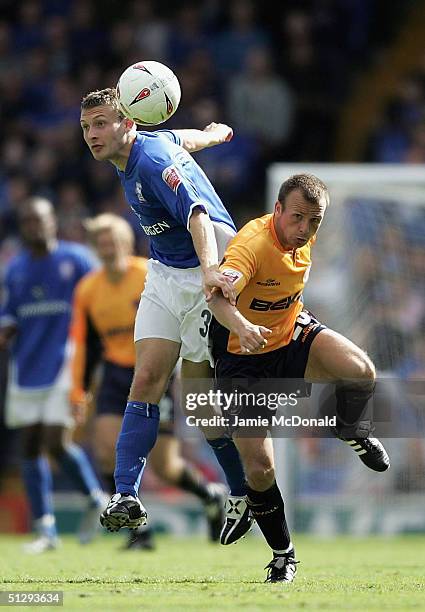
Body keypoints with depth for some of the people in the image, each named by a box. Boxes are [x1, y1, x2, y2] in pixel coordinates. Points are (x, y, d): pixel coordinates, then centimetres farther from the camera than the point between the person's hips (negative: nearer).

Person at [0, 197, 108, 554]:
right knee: (31, 447, 3)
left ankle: (96, 499, 12)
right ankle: (45, 529, 11)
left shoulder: (76, 259, -4)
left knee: (57, 443, -14)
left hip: (65, 364, -6)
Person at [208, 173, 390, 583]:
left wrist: (297, 312, 6)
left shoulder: (303, 240, -6)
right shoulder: (252, 244, -29)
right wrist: (241, 327, -65)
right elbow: (218, 295, -48)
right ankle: (282, 555, 13)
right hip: (242, 357, -5)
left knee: (362, 371, -26)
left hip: (292, 336, 5)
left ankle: (352, 431, 8)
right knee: (259, 468, -11)